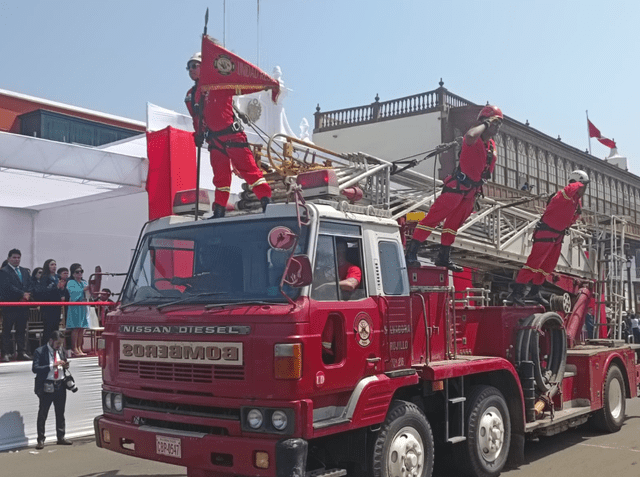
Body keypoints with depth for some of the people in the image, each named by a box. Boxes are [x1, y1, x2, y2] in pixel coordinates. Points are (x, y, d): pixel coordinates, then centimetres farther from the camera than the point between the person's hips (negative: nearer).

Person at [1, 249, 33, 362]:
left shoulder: (25, 271, 17)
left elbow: (31, 285, 11)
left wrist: (27, 295, -8)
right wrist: (22, 294, -16)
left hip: (23, 305, 6)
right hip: (9, 305, -6)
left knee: (22, 330, 9)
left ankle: (22, 352, 14)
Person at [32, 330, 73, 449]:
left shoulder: (62, 351, 11)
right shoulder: (40, 352, -6)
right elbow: (35, 368, -16)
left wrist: (65, 366, -3)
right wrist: (52, 365, -22)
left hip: (60, 386, 5)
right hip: (46, 387, -5)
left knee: (60, 413, 11)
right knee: (42, 414, 0)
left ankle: (61, 437, 20)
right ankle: (40, 440, 8)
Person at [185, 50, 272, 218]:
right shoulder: (191, 95, 17)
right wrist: (198, 134, 17)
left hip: (232, 135, -7)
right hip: (214, 139, 7)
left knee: (247, 168, -11)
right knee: (220, 177, 10)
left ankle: (266, 201, -12)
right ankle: (219, 210, 15)